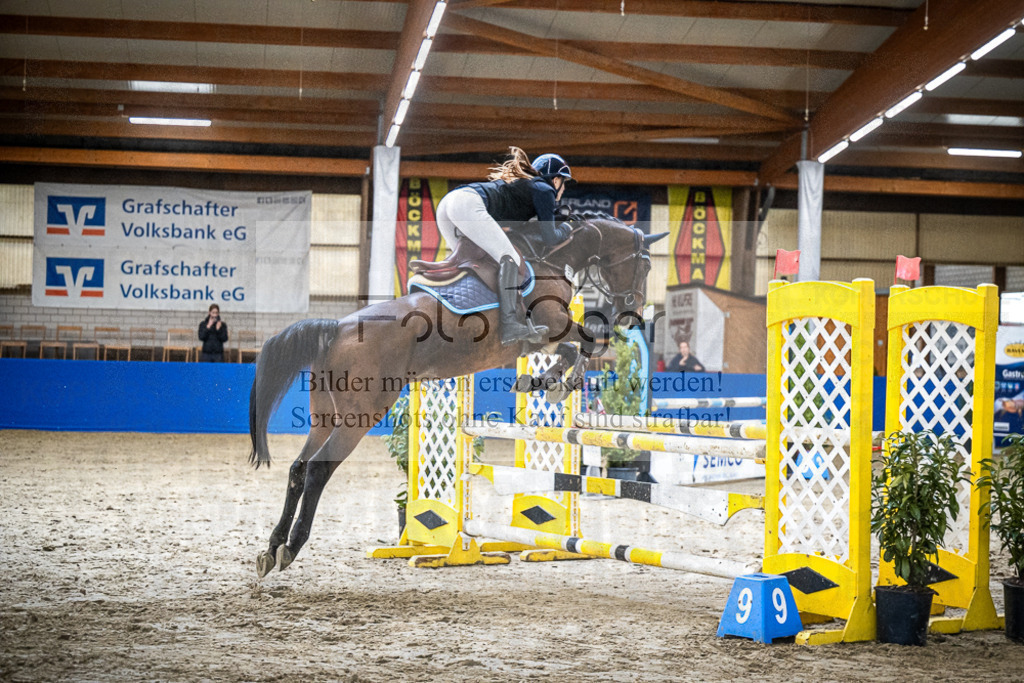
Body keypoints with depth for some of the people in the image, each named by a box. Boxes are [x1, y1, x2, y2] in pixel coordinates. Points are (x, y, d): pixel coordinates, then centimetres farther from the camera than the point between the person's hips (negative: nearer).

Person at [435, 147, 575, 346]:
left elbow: (515, 223, 42)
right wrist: (565, 229, 26)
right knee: (509, 259, -11)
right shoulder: (545, 190, 12)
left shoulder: (523, 182, 36)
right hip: (468, 204, -9)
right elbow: (549, 238, 6)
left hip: (445, 204, 9)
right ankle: (511, 326, -22)